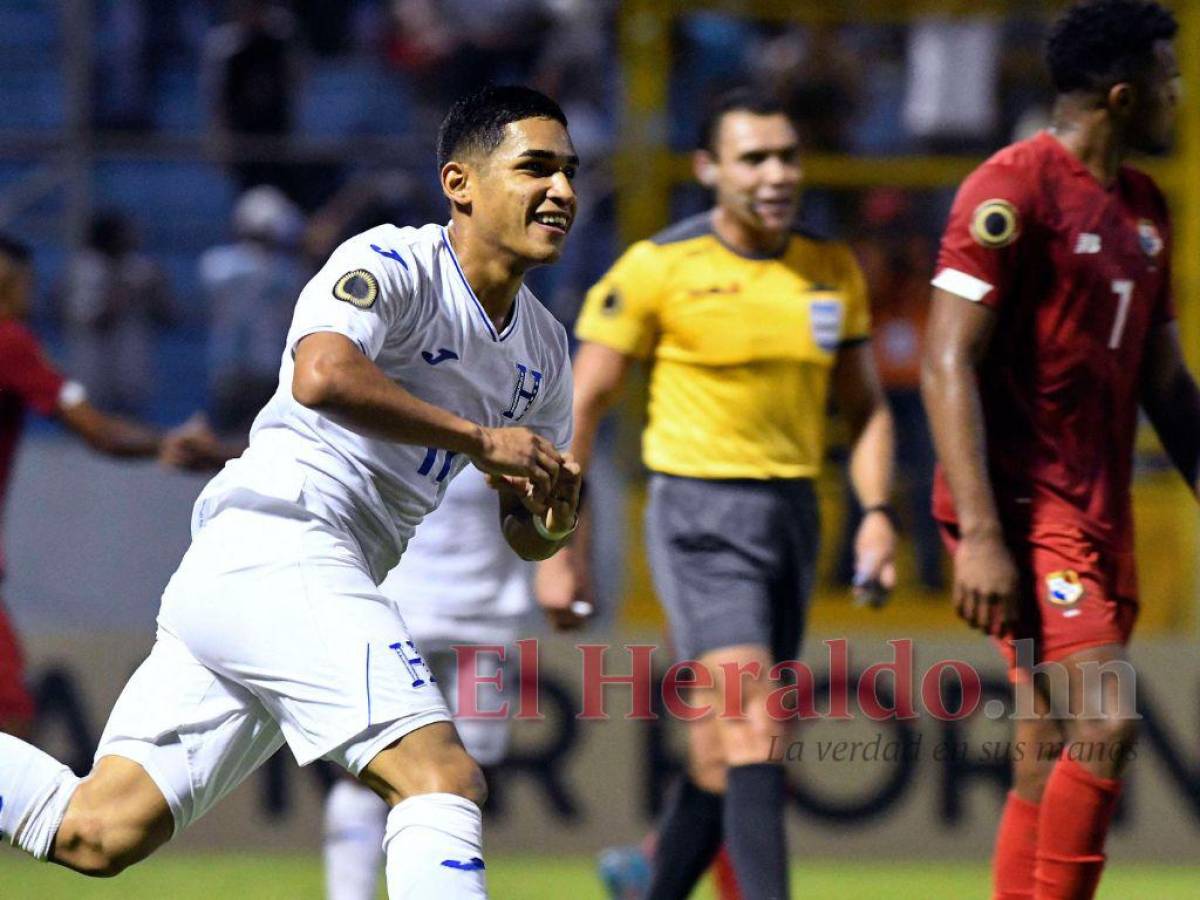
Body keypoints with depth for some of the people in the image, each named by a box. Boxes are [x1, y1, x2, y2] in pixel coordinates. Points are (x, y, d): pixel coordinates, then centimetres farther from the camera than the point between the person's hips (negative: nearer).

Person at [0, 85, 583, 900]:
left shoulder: (543, 350, 19)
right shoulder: (393, 266, -6)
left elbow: (524, 535, 25)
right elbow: (321, 375, -27)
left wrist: (549, 517, 1)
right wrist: (476, 438, -20)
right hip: (278, 548, -9)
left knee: (99, 834, 3)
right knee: (443, 776, -21)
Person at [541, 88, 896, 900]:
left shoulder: (834, 271, 7)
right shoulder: (657, 268, -8)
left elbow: (865, 406, 15)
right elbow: (580, 405, -3)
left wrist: (877, 514, 1)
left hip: (794, 513, 6)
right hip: (700, 518, -6)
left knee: (723, 756, 9)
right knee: (754, 723, -20)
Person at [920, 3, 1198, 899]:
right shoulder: (1013, 189, -11)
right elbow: (948, 363, -15)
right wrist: (979, 535, -21)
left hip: (1102, 512, 8)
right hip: (1025, 505, -8)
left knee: (1051, 765, 7)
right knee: (1104, 725, -18)